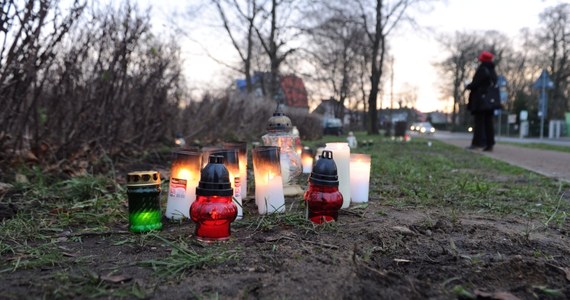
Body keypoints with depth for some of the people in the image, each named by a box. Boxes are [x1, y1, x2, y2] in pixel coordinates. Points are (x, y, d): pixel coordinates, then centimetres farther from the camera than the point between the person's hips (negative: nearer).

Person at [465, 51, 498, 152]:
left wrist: (468, 87, 5)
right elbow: (494, 85, 18)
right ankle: (489, 144, 7)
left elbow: (475, 83, -16)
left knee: (479, 121, -4)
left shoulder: (482, 70, -10)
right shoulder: (493, 72, 14)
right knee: (488, 122, 7)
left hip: (480, 100, -7)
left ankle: (477, 142, -5)